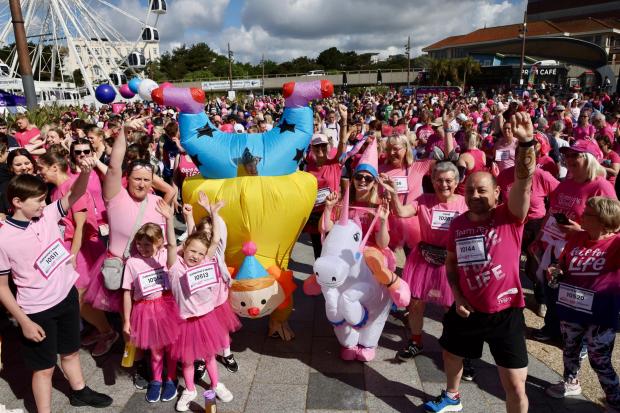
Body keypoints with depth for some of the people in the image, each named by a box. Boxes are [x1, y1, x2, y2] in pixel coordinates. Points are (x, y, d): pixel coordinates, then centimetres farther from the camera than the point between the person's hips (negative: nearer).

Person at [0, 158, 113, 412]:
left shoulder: (47, 216, -6)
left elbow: (75, 195, -6)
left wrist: (85, 172, -27)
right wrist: (24, 322, -13)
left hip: (67, 296, 5)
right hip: (37, 311, -5)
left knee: (70, 352, 25)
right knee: (44, 367, 12)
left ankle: (79, 392, 47)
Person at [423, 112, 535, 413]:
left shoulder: (510, 217, -14)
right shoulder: (458, 223, -2)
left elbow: (524, 180, -32)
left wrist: (526, 142, -46)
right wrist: (457, 295, -2)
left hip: (505, 313, -4)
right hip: (467, 309, 5)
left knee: (515, 386, 3)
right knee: (451, 353, 26)